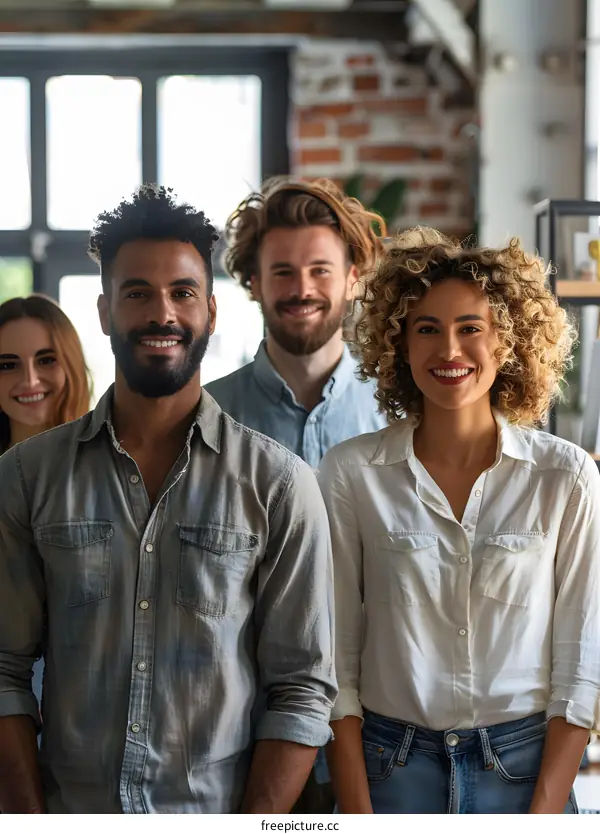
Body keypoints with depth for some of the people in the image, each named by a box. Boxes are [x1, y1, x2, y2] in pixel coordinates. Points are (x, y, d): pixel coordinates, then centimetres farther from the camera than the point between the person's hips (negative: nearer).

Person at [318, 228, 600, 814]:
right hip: (388, 766, 0)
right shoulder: (350, 473, -6)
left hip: (526, 765, 0)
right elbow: (336, 658, -4)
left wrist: (545, 810, -9)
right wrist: (357, 812, -8)